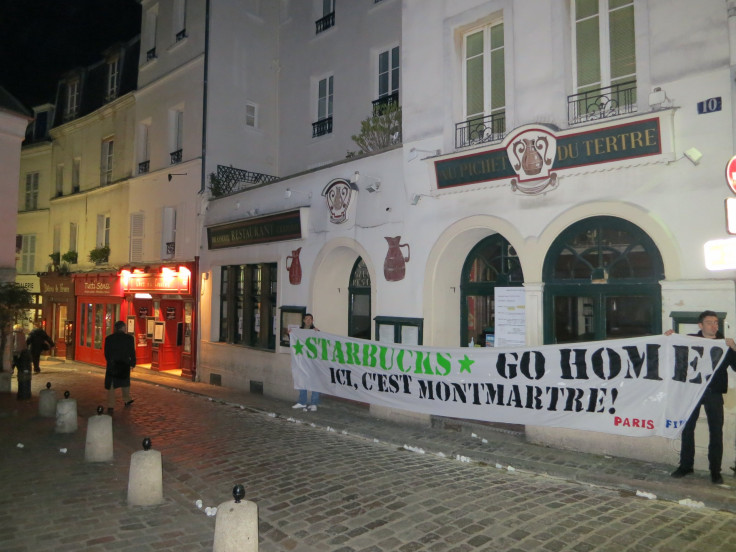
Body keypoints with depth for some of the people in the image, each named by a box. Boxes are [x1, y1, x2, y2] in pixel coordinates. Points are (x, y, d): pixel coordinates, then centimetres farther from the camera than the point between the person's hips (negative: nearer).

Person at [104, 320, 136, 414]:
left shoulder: (108, 338, -5)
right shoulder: (129, 338, -9)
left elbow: (106, 353, 1)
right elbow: (132, 352, -6)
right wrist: (133, 363, 7)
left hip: (112, 365, 0)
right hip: (125, 365, 0)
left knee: (111, 386, 4)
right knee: (125, 383, 20)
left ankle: (110, 406, 0)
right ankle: (127, 400, 34)